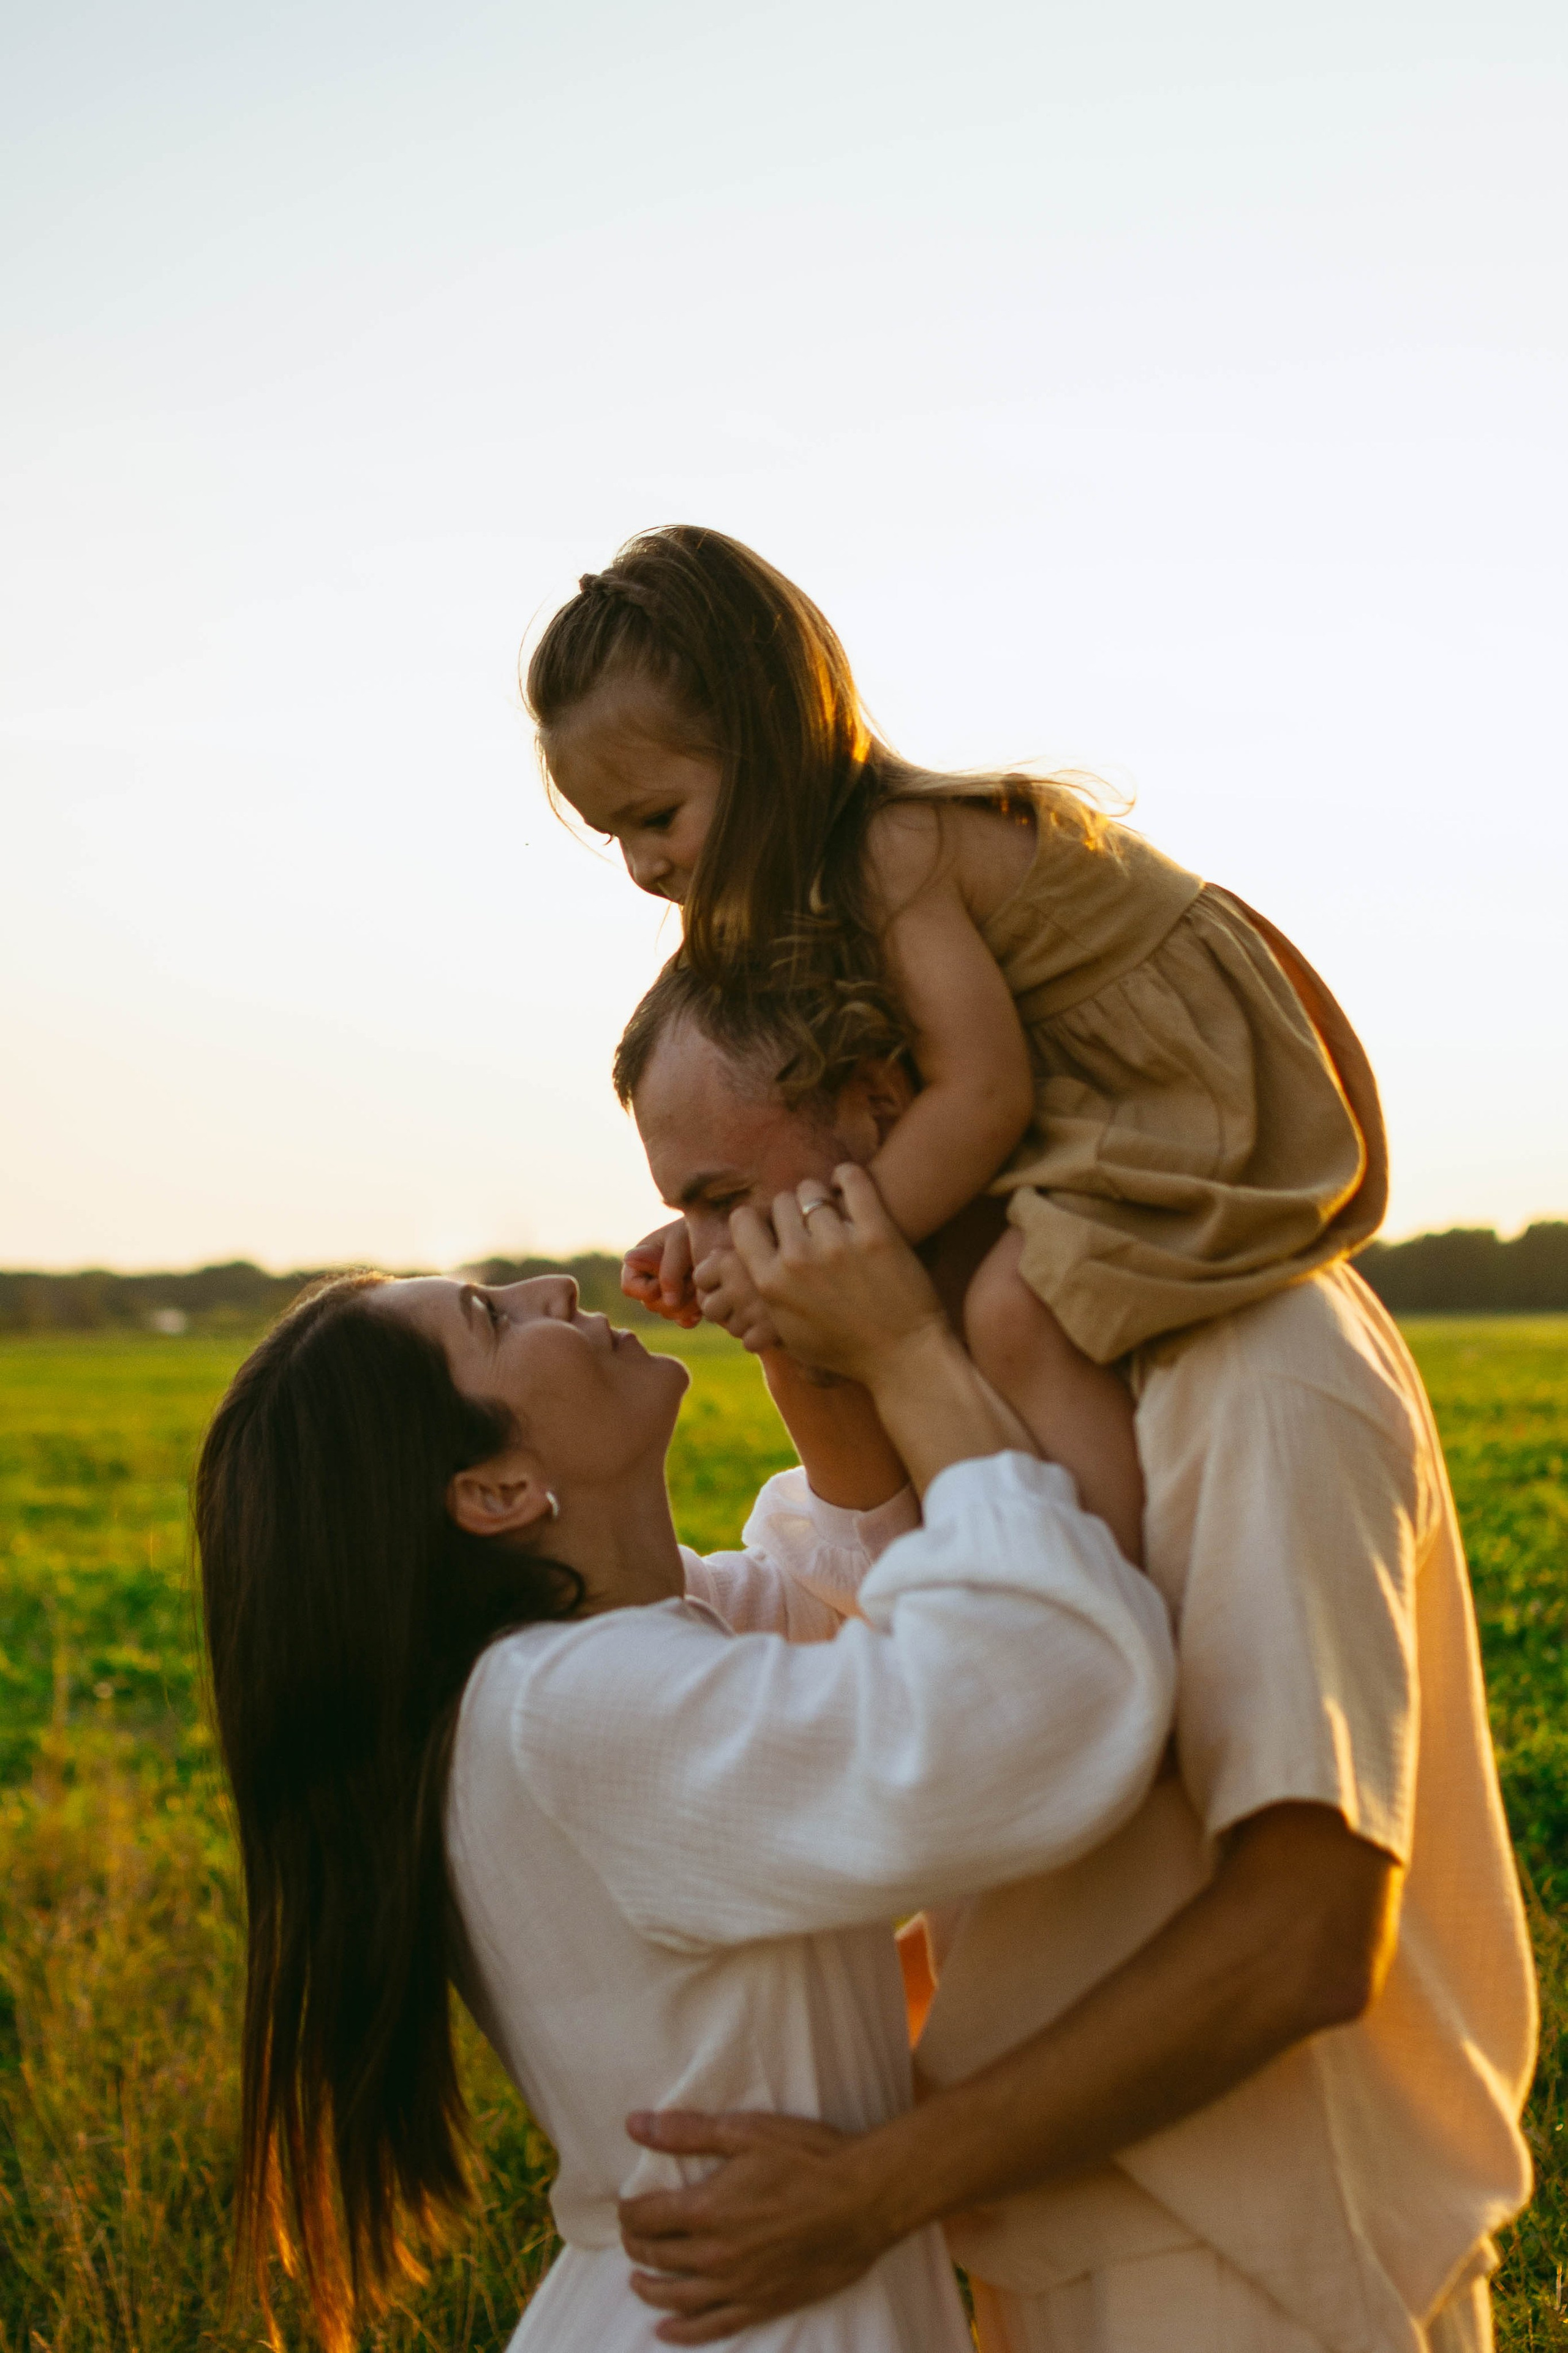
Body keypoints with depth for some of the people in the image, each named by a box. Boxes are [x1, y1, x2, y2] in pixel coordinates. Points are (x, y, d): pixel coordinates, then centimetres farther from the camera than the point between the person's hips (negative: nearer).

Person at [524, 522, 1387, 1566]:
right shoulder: (858, 860, 7)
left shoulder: (900, 852, -23)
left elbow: (982, 1096, -26)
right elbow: (834, 1112, 11)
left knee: (1018, 1310, -28)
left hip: (1213, 1094, -11)